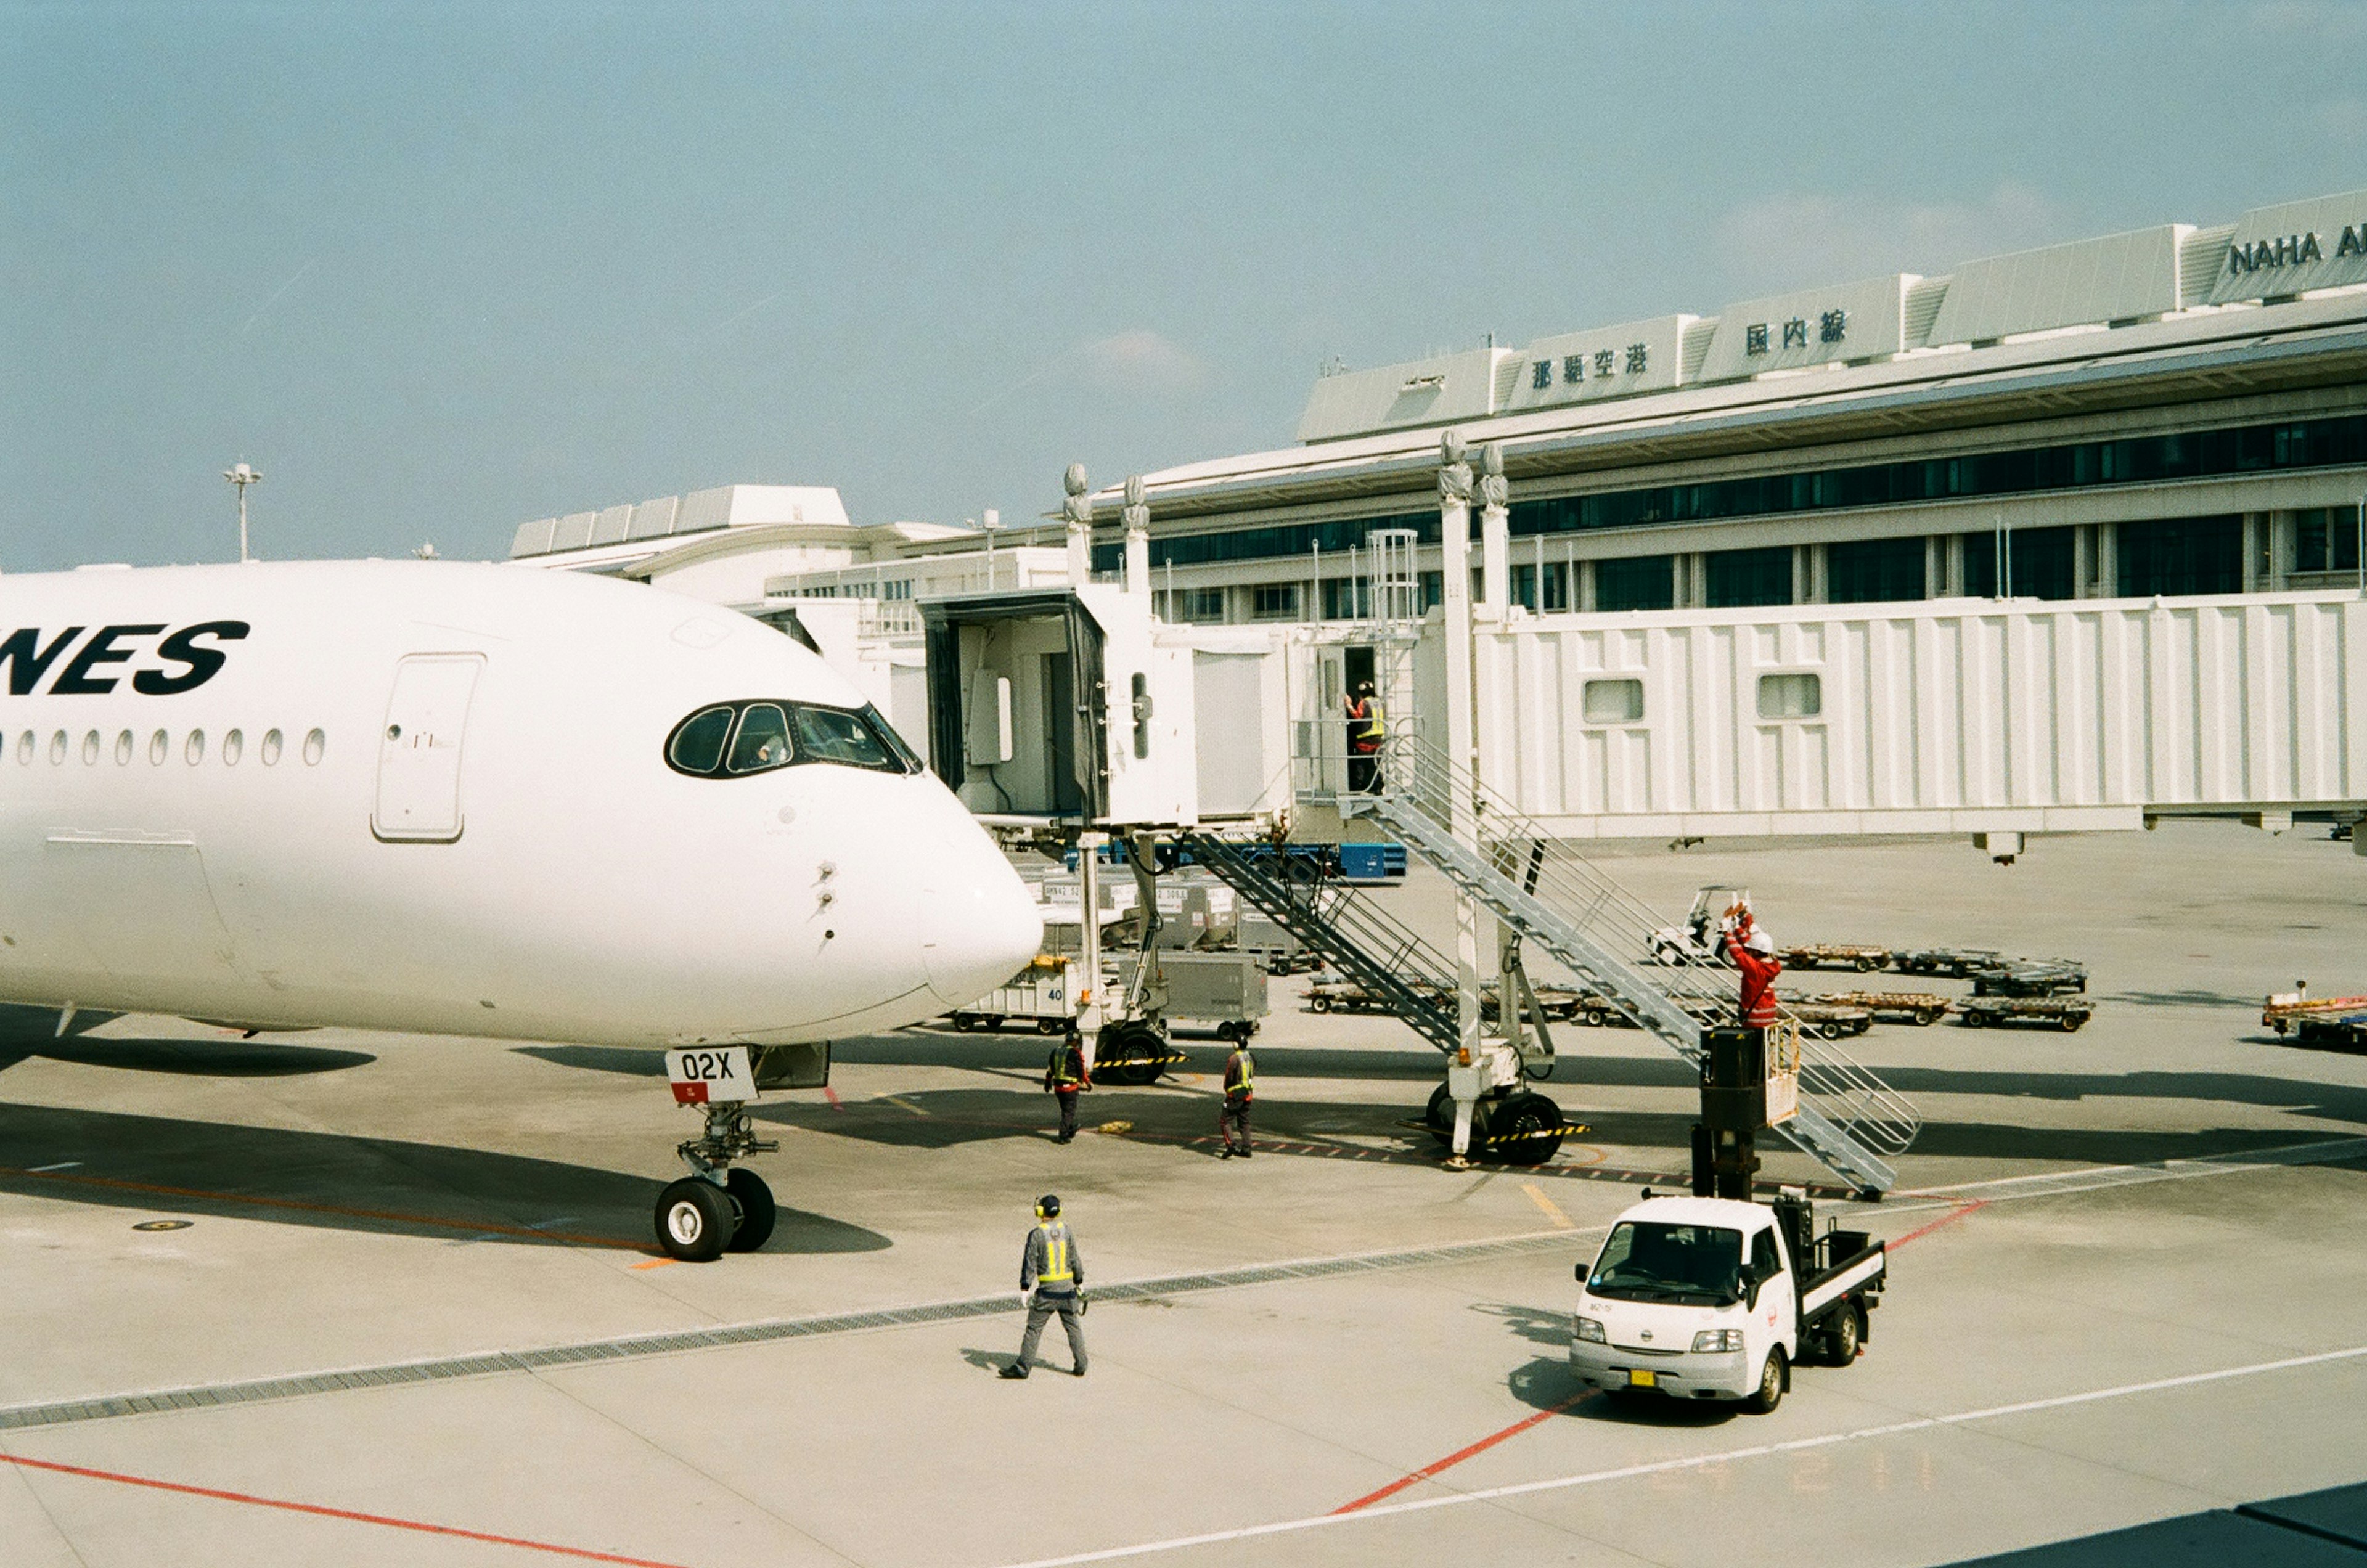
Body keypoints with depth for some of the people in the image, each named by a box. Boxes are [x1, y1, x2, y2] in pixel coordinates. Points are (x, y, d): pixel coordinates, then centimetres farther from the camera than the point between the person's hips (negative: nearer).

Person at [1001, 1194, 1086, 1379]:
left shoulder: (1036, 1235, -10)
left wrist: (1025, 1289, -7)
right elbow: (1075, 1259, 7)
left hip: (1047, 1291, -4)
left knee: (1034, 1329, 2)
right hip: (1067, 1288, 4)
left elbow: (1030, 1264, -11)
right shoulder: (1066, 1230, 1)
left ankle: (1022, 1367, 3)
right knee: (1073, 1327, 14)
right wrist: (1079, 1282, 18)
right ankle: (1081, 1365, 17)